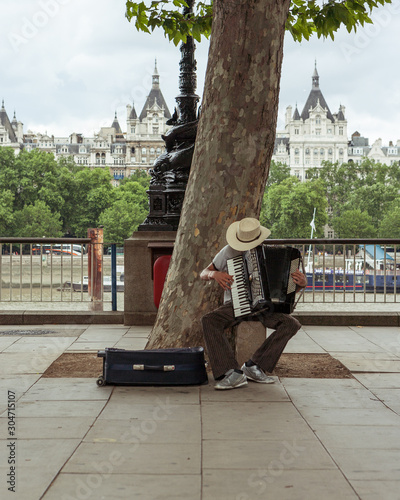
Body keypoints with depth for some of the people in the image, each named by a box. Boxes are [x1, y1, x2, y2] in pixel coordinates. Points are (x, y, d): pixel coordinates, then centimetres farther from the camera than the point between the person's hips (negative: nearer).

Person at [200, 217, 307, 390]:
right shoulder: (229, 252, -1)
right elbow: (203, 274, 5)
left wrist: (301, 283, -19)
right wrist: (214, 274, -19)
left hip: (263, 306, 1)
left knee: (292, 324, -25)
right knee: (208, 321, -30)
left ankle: (254, 366, -23)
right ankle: (233, 373, -35)